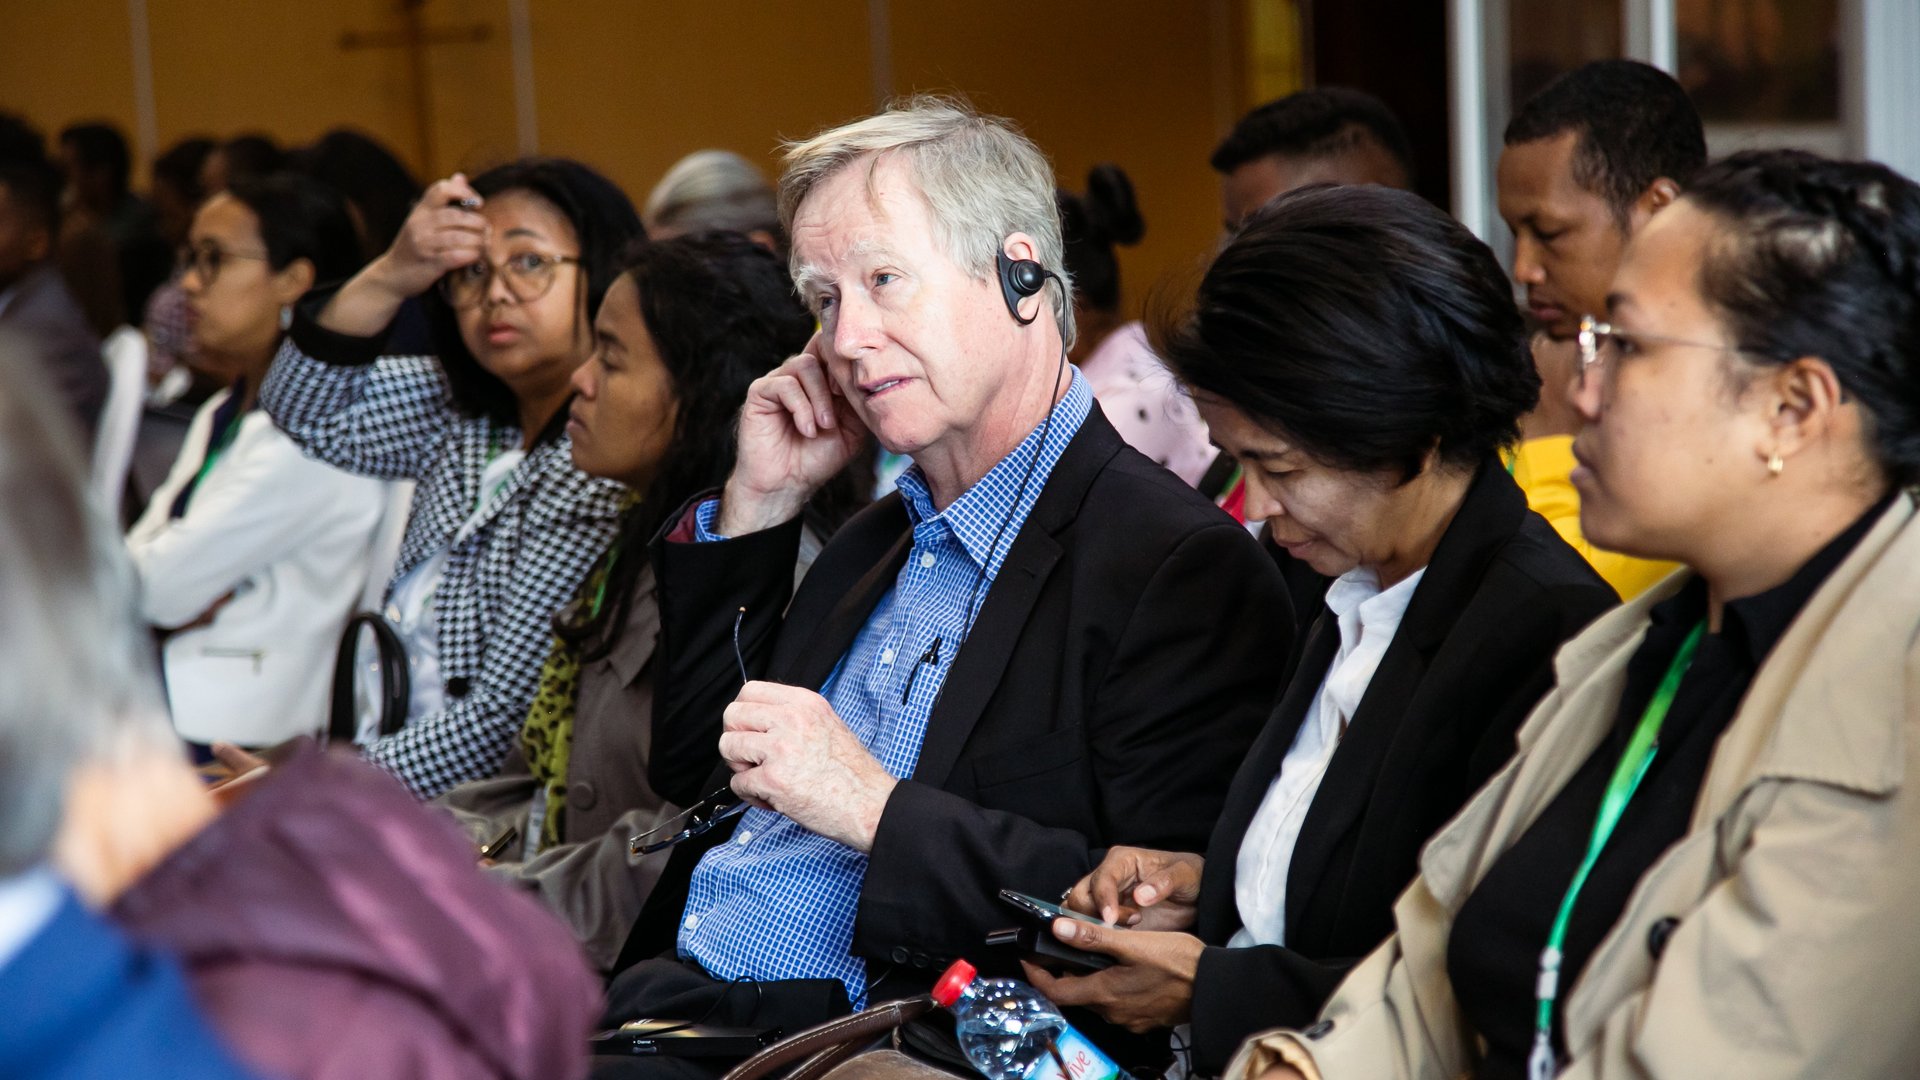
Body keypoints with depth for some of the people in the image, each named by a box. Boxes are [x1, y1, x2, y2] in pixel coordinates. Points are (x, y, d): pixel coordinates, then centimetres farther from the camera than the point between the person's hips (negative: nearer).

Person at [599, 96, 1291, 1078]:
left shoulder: (1182, 568, -10)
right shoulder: (877, 541, 18)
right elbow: (691, 771, 25)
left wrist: (878, 808, -18)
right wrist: (758, 504, 15)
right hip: (668, 1001, 8)